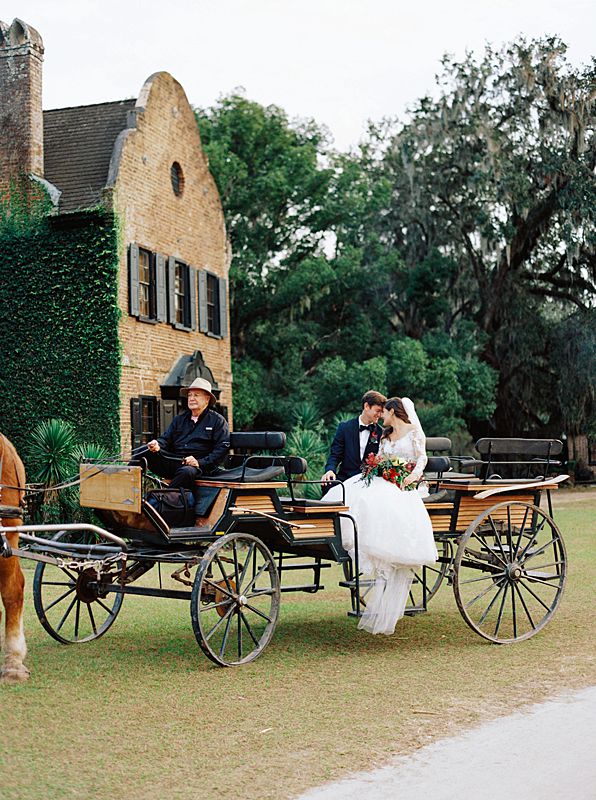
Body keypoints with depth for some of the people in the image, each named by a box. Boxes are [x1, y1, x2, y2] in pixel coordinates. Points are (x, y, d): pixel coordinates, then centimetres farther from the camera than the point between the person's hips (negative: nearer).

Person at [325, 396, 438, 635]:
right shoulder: (385, 436, 25)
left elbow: (422, 457, -1)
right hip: (384, 482, 6)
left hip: (404, 487, -6)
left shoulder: (414, 431, 8)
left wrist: (415, 474, -19)